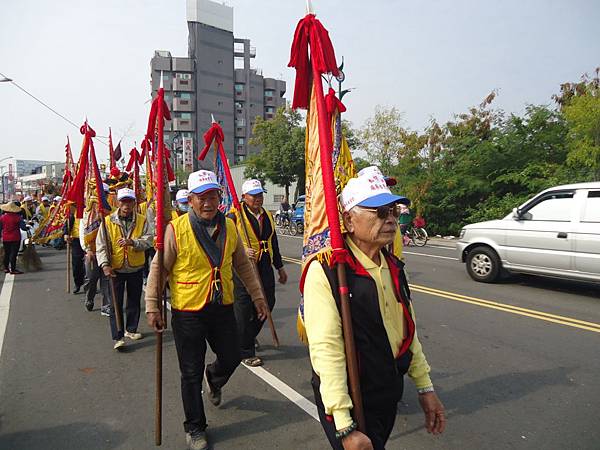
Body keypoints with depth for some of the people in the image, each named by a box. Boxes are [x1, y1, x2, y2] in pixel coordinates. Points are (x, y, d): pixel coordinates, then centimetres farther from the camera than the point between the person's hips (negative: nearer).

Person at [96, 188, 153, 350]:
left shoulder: (142, 220, -2)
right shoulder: (108, 221, -5)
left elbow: (148, 241, -13)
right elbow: (101, 245, -8)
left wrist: (132, 242, -31)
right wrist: (105, 264, -21)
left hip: (136, 268, 2)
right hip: (115, 269, -2)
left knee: (134, 301, 15)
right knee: (116, 304, 0)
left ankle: (131, 329, 33)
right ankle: (118, 337, 9)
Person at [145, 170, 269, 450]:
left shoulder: (229, 227, 0)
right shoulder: (176, 229, -13)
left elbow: (242, 265, 11)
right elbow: (158, 269, -6)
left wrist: (257, 296, 12)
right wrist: (152, 307, -8)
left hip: (223, 308, 4)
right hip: (187, 312, -4)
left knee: (231, 358, 16)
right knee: (192, 373, 8)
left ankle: (214, 380, 53)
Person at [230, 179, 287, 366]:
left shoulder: (268, 216, 14)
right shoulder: (235, 217, -7)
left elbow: (273, 243, 20)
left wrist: (280, 267, 22)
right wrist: (243, 251, -27)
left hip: (265, 267, 6)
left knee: (267, 303, 12)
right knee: (243, 309, 1)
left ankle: (248, 337, 37)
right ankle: (245, 352, 16)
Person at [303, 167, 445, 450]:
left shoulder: (393, 267, 3)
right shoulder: (326, 272, -23)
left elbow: (407, 331, 11)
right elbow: (326, 350, -26)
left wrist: (425, 387, 12)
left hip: (389, 395, 8)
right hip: (350, 404, -7)